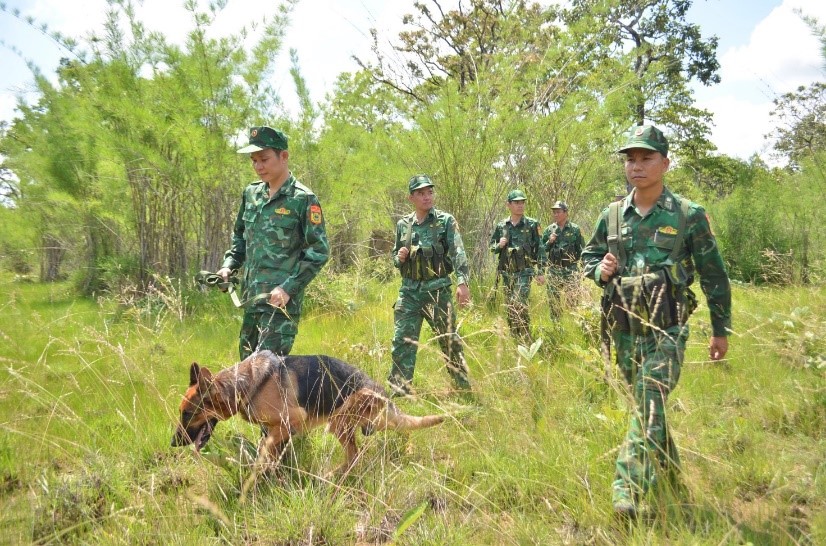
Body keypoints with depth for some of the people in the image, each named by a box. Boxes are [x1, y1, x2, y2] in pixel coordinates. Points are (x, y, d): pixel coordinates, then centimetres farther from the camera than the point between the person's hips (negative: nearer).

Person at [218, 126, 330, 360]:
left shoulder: (303, 199, -9)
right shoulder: (251, 194, 11)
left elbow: (319, 252, -11)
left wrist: (289, 288, -17)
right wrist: (228, 266, 7)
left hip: (281, 299, -7)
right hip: (251, 297, 7)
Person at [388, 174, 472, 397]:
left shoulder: (446, 221, -2)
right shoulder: (403, 225, 10)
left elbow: (458, 253, -13)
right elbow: (395, 255, 22)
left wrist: (462, 281, -26)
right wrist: (399, 258, -3)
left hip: (438, 290, -3)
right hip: (409, 291, 3)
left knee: (449, 340, 5)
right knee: (402, 340, -1)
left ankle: (464, 386, 21)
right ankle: (399, 390, 7)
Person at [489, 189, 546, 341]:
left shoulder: (532, 224, -1)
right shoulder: (501, 226, 7)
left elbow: (540, 249, 0)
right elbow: (492, 247, 16)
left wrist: (541, 272, -4)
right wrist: (499, 245, -8)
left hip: (524, 272, -4)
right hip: (506, 273, 4)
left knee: (519, 304, -18)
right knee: (509, 306, 10)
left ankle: (526, 339, -8)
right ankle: (514, 337, 24)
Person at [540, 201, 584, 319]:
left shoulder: (575, 229, 0)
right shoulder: (549, 230, 6)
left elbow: (582, 250, 2)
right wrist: (549, 242, -10)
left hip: (571, 270, -2)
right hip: (553, 270, 2)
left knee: (572, 300, 0)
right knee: (553, 300, 6)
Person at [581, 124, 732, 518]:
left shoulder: (688, 215, -5)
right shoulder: (612, 215, 4)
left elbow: (713, 275, 1)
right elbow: (588, 257, 18)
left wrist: (721, 330, 5)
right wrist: (599, 269, -7)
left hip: (666, 329, -4)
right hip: (623, 329, 4)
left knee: (649, 404, -16)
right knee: (644, 404, 16)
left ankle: (628, 489, -12)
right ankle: (668, 469, 37)